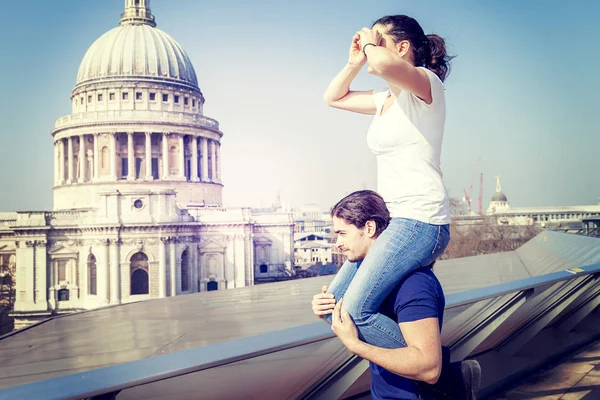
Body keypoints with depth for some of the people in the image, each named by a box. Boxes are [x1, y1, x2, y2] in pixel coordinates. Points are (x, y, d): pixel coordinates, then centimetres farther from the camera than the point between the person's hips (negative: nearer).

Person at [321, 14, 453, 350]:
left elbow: (383, 64, -31)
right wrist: (355, 60, 16)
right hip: (392, 221, 10)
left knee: (356, 311, -18)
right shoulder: (386, 99, 18)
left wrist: (370, 43, -9)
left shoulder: (426, 83, -8)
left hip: (420, 221, -10)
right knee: (334, 301, 6)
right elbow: (333, 97, 30)